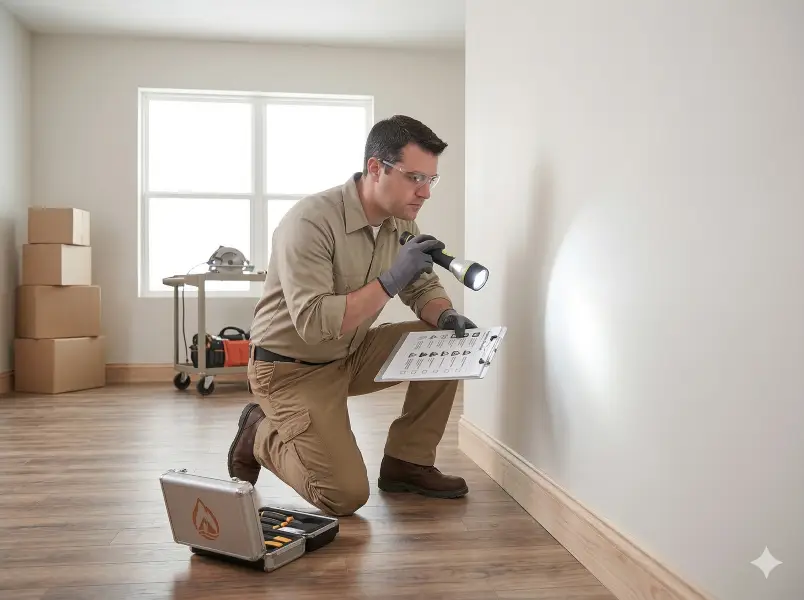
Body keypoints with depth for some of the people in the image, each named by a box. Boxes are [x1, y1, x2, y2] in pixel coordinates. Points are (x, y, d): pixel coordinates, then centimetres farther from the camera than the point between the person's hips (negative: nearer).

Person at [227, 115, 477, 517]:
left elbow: (423, 288, 4)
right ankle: (260, 435, 11)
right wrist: (389, 281, -36)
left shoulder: (401, 221, -3)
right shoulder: (310, 222, -26)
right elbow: (313, 322, -34)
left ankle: (406, 463, 4)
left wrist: (448, 316, -19)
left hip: (350, 355, 7)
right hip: (292, 367, -7)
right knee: (345, 496, -15)